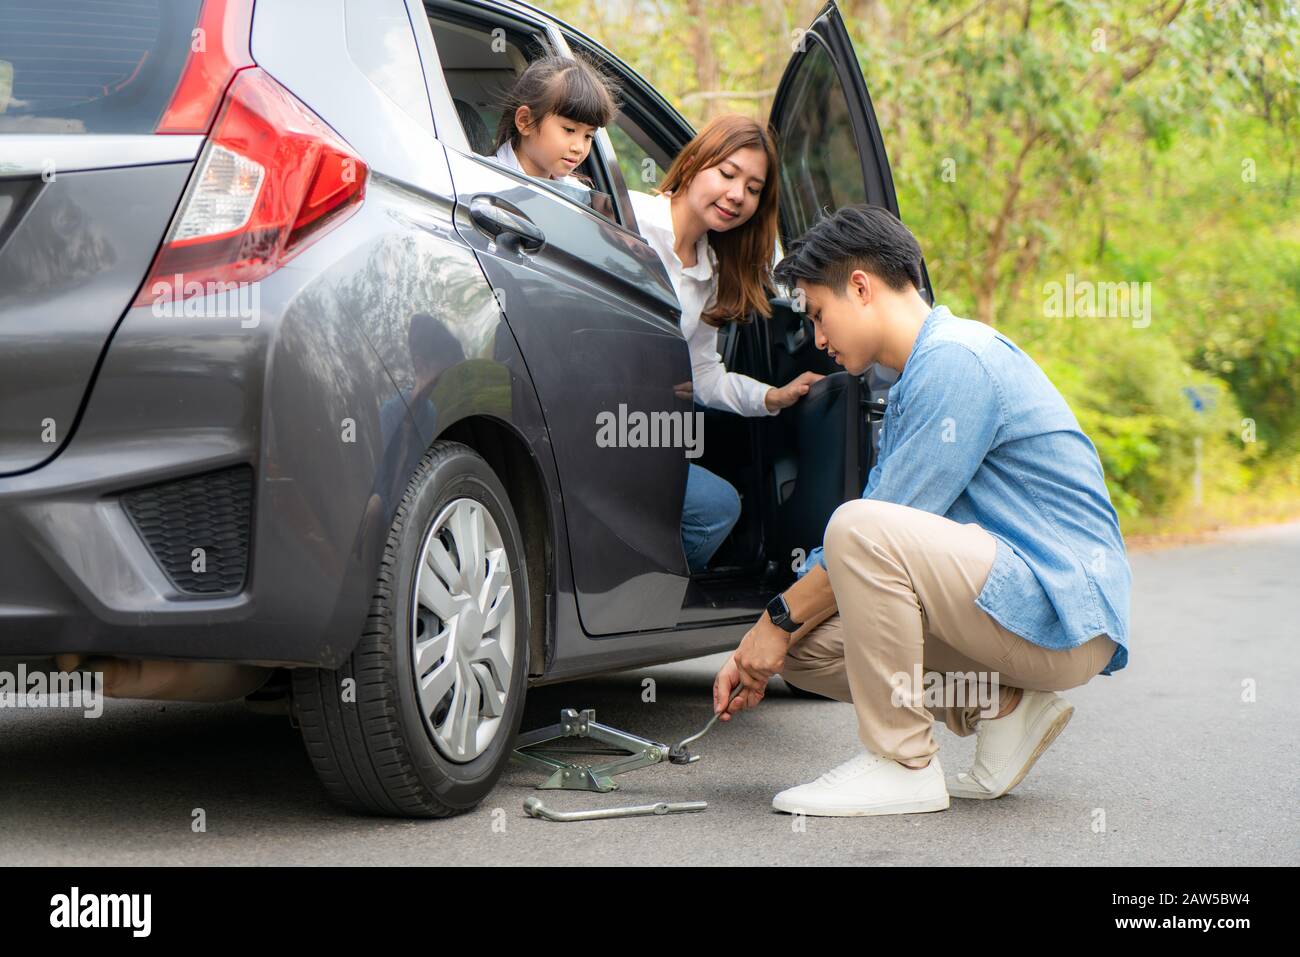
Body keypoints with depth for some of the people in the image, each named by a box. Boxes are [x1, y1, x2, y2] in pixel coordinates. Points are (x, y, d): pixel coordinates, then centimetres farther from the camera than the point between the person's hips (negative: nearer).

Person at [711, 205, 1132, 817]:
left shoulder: (958, 359, -14)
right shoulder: (907, 391, 18)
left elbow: (869, 535, -17)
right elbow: (847, 561, 18)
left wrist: (782, 616, -8)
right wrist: (762, 646, 10)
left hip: (1065, 615, -10)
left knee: (862, 528, -28)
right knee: (806, 640, 2)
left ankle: (903, 765, -18)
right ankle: (1003, 708, 5)